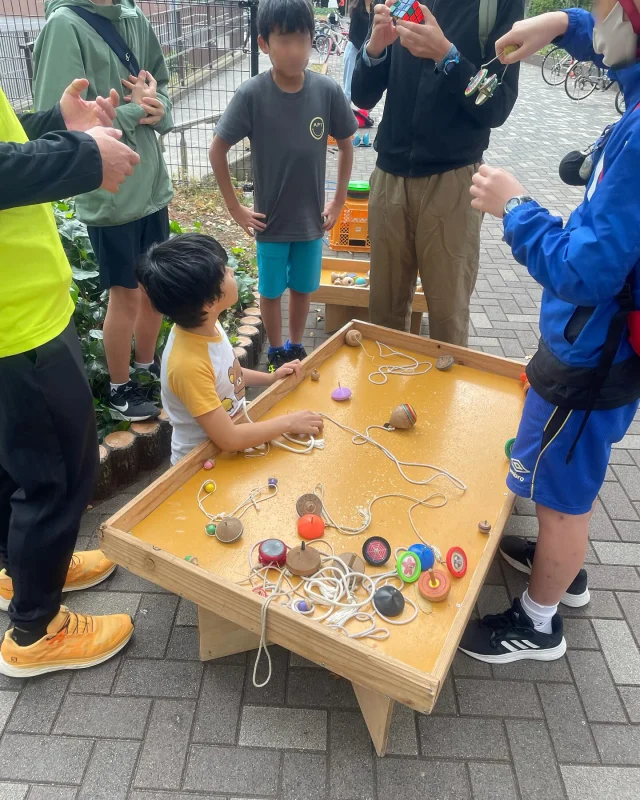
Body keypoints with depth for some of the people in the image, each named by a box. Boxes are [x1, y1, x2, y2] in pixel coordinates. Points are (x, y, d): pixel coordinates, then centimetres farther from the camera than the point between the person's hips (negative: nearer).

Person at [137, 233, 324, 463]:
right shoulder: (189, 364, -33)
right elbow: (229, 439, -29)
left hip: (232, 429, 7)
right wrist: (288, 422, -21)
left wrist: (270, 378, 2)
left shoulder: (205, 325, -10)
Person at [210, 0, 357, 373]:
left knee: (303, 288, 16)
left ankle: (297, 347, 38)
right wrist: (235, 208, -5)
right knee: (271, 290, 13)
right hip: (271, 220, -1)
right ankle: (278, 353, 34)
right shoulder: (251, 95, -15)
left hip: (312, 217, 2)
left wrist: (339, 201, 4)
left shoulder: (329, 91, -10)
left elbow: (346, 145, 5)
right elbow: (217, 151, -6)